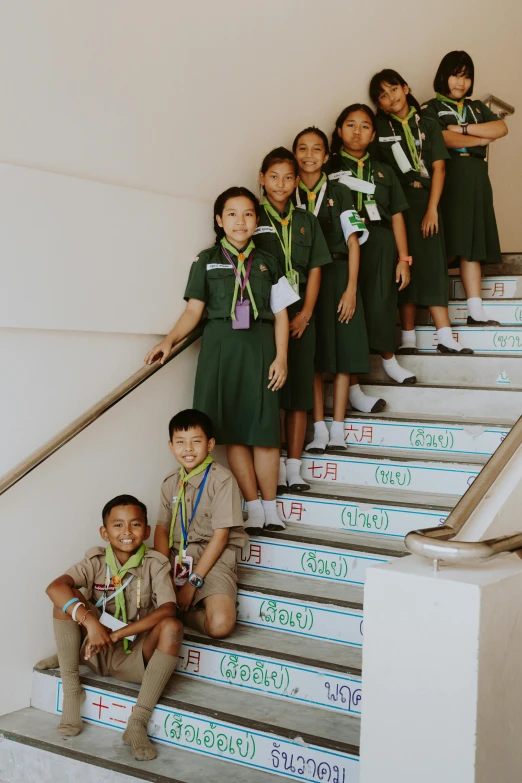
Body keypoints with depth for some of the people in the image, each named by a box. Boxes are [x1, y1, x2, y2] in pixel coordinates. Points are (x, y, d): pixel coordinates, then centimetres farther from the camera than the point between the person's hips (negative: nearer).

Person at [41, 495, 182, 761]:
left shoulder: (155, 564, -8)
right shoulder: (96, 561, -6)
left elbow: (167, 610, -24)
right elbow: (55, 587, -23)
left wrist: (116, 634, -30)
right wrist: (90, 622, -37)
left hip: (134, 659, -1)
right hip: (96, 652, 1)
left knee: (172, 627, -30)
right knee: (67, 599, -20)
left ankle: (138, 722, -26)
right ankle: (71, 691, -12)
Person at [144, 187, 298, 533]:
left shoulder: (267, 262, 12)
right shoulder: (207, 260, 9)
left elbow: (281, 314, 9)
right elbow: (194, 310, 4)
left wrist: (281, 357, -2)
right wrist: (169, 340, -11)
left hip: (259, 348, 0)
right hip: (220, 348, 0)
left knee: (264, 429, -3)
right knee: (233, 430, -1)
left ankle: (270, 506, 8)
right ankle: (253, 506, 8)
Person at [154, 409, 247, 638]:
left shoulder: (222, 480, -11)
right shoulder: (171, 482, 7)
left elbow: (220, 535, -13)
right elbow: (162, 529, 6)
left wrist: (193, 582, -14)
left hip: (214, 558, -4)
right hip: (177, 557, 4)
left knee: (220, 625, -28)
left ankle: (180, 612, -1)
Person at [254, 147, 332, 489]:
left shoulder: (307, 221, 13)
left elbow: (314, 270, 9)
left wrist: (305, 313, -3)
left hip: (300, 316, 3)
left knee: (300, 390, 3)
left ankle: (294, 465, 9)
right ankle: (273, 465, 4)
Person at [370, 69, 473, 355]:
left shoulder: (428, 125, 9)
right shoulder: (379, 128, 7)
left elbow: (438, 168, 2)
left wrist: (432, 209, -8)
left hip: (425, 201, 1)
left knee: (432, 264, -3)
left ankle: (445, 337, -6)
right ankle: (408, 337, 1)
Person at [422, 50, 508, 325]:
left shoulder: (477, 107, 20)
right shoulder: (430, 109, 3)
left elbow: (501, 128, 2)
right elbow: (443, 140, -15)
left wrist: (463, 128, -9)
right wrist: (482, 138, -3)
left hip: (476, 180, 5)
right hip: (448, 180, -5)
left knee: (471, 245, 1)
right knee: (449, 247, -11)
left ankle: (476, 312, -2)